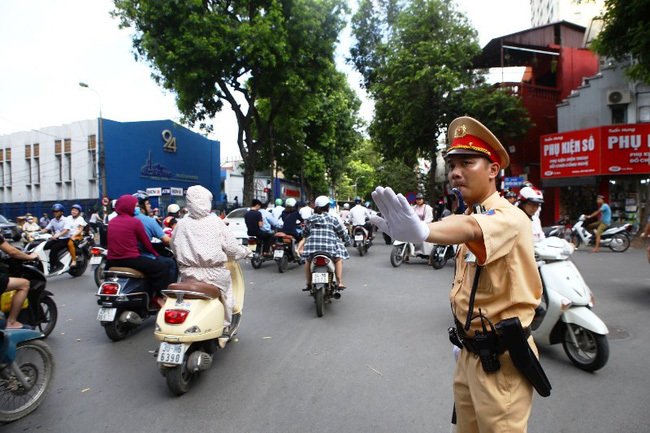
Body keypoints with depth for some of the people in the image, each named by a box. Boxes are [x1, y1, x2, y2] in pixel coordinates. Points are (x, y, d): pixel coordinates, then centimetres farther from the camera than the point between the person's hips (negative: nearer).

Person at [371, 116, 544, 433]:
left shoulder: (509, 217, -18)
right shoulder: (469, 215, 10)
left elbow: (472, 230, -44)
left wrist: (423, 231, -64)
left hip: (501, 357, -8)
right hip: (469, 352, 8)